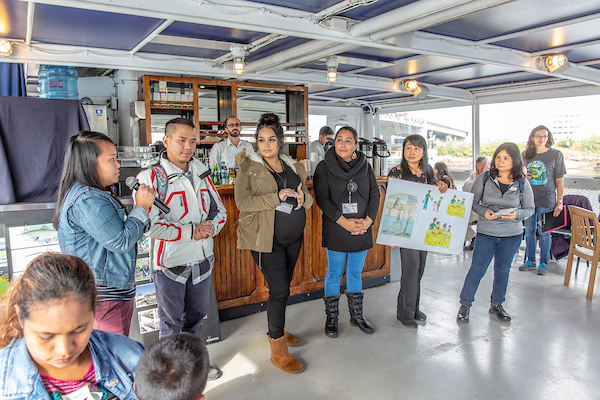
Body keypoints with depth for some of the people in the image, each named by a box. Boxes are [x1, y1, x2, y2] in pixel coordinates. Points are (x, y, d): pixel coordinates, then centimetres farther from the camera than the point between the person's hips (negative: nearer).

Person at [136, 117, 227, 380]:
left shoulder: (202, 174, 7)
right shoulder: (151, 178, -12)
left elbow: (220, 210, 10)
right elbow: (149, 225, -22)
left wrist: (211, 227, -12)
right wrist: (191, 231, -23)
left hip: (202, 260, 6)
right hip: (170, 263, -5)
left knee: (196, 316, 21)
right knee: (171, 324, 11)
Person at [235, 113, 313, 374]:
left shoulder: (293, 167, 11)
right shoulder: (249, 167, -5)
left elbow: (308, 201, 14)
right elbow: (242, 202, -17)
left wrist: (302, 197, -10)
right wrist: (278, 197, -21)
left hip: (294, 237, 6)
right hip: (267, 239, -6)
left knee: (283, 286, 17)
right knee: (279, 290, -7)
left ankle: (277, 330, 39)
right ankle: (277, 350, 8)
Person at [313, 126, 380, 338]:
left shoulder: (365, 167, 8)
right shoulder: (324, 167, -3)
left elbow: (374, 195, 7)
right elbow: (322, 199, -10)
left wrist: (367, 220, -8)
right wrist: (344, 222, -17)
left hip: (362, 230, 3)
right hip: (335, 231, -3)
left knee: (356, 273, 15)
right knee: (334, 274, 6)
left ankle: (357, 315, 29)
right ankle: (331, 318, 21)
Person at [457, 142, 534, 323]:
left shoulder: (523, 184, -2)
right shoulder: (484, 178, -4)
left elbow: (529, 209, 4)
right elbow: (473, 202, 2)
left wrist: (516, 214, -16)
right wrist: (484, 212, -17)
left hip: (512, 235, 2)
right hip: (486, 233, -1)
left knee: (502, 271, 15)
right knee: (476, 269, 2)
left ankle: (496, 305, 34)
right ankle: (464, 305, 17)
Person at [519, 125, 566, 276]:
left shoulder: (556, 155, -1)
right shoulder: (525, 154, 7)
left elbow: (559, 180, -2)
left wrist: (559, 201, -6)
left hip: (546, 199, -3)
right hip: (528, 198, 3)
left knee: (544, 232, 3)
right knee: (529, 230, 10)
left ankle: (543, 263, 16)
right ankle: (530, 261, 22)